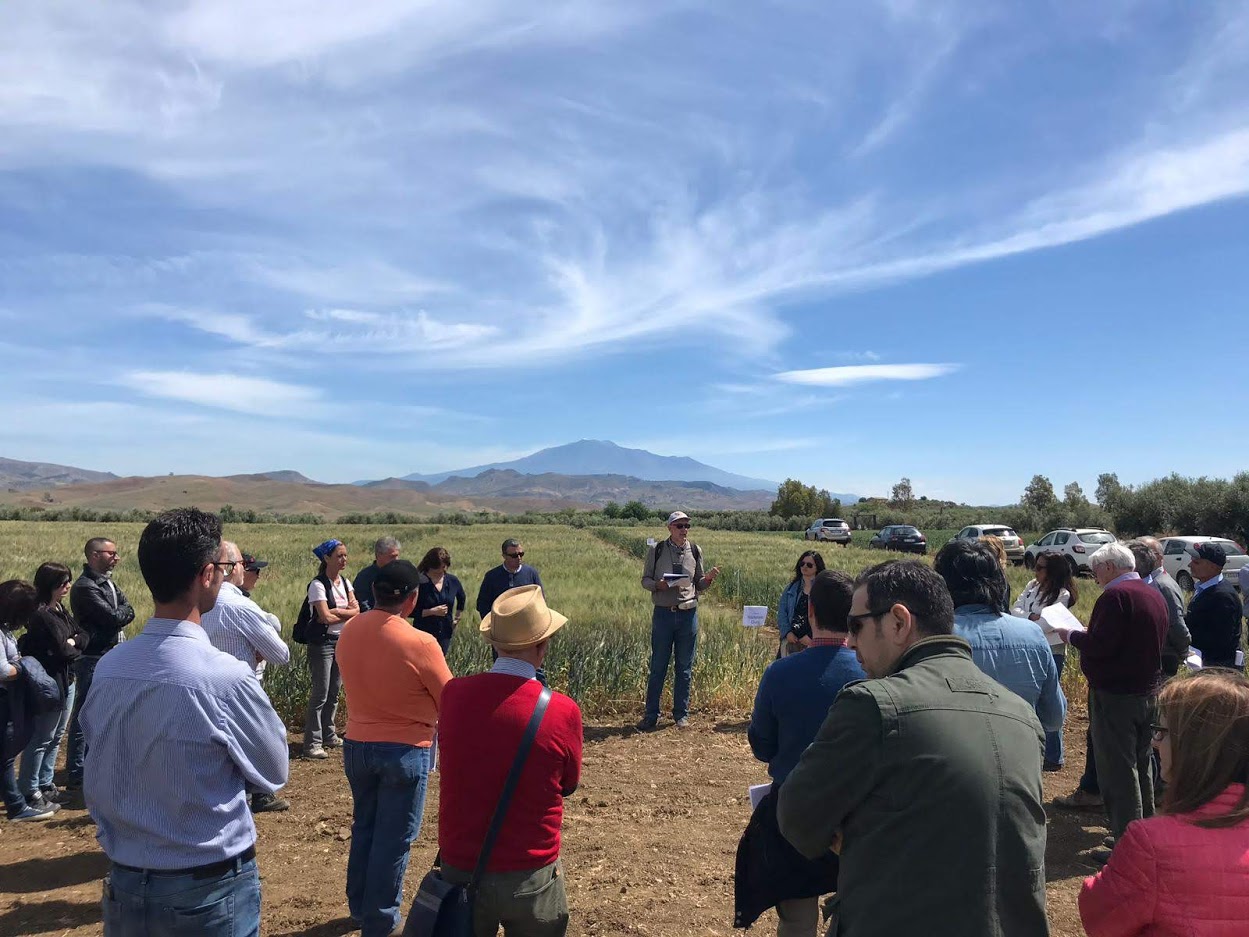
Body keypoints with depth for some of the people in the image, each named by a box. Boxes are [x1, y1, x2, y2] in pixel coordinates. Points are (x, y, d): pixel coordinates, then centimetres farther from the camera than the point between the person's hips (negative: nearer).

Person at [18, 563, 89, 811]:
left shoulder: (61, 611, 9)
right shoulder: (41, 615, -19)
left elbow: (84, 635, 10)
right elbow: (62, 651, -21)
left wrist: (73, 642, -10)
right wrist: (75, 650, -1)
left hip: (66, 681, 9)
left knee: (56, 737, 16)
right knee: (41, 739, 1)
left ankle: (45, 783, 27)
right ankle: (29, 790, 12)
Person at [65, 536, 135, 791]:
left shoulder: (108, 582, 12)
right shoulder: (85, 587, -18)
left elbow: (129, 612, 7)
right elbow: (114, 618, -22)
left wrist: (117, 614, -11)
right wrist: (121, 612, -3)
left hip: (109, 655, 9)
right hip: (92, 659, -9)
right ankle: (76, 775, 6)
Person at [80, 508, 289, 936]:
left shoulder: (108, 668, -8)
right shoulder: (226, 677, -26)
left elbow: (97, 786, 6)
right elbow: (274, 772, -9)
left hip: (124, 885, 5)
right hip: (208, 888, -5)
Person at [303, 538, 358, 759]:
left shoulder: (345, 582, 9)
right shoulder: (318, 585, -12)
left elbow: (356, 610, 0)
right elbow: (326, 617, -20)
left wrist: (335, 611, -15)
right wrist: (347, 612, -5)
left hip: (342, 641, 7)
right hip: (322, 642, -7)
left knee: (334, 692, 13)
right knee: (320, 693, -5)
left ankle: (328, 735, 25)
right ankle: (312, 743, 1)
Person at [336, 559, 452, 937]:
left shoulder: (348, 631, -7)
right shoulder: (421, 644, -24)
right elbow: (451, 702, -12)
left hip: (357, 744, 6)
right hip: (404, 749, -6)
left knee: (363, 827, 23)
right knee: (393, 837, 11)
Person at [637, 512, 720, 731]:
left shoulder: (695, 551, 6)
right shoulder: (656, 550, -1)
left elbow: (699, 586, 12)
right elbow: (645, 580, 4)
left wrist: (708, 579, -9)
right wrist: (658, 585, -16)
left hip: (688, 614, 2)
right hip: (663, 613, -2)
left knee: (685, 668, 9)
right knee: (658, 667, 4)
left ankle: (681, 714, 22)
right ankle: (651, 715, 15)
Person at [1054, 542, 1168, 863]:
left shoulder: (1115, 596, -19)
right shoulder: (1154, 595, 10)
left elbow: (1099, 645, -25)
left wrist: (1071, 635, -7)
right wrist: (1085, 637, 15)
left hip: (1116, 695, -9)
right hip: (1148, 692, 9)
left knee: (1117, 771, -1)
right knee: (1140, 764, 21)